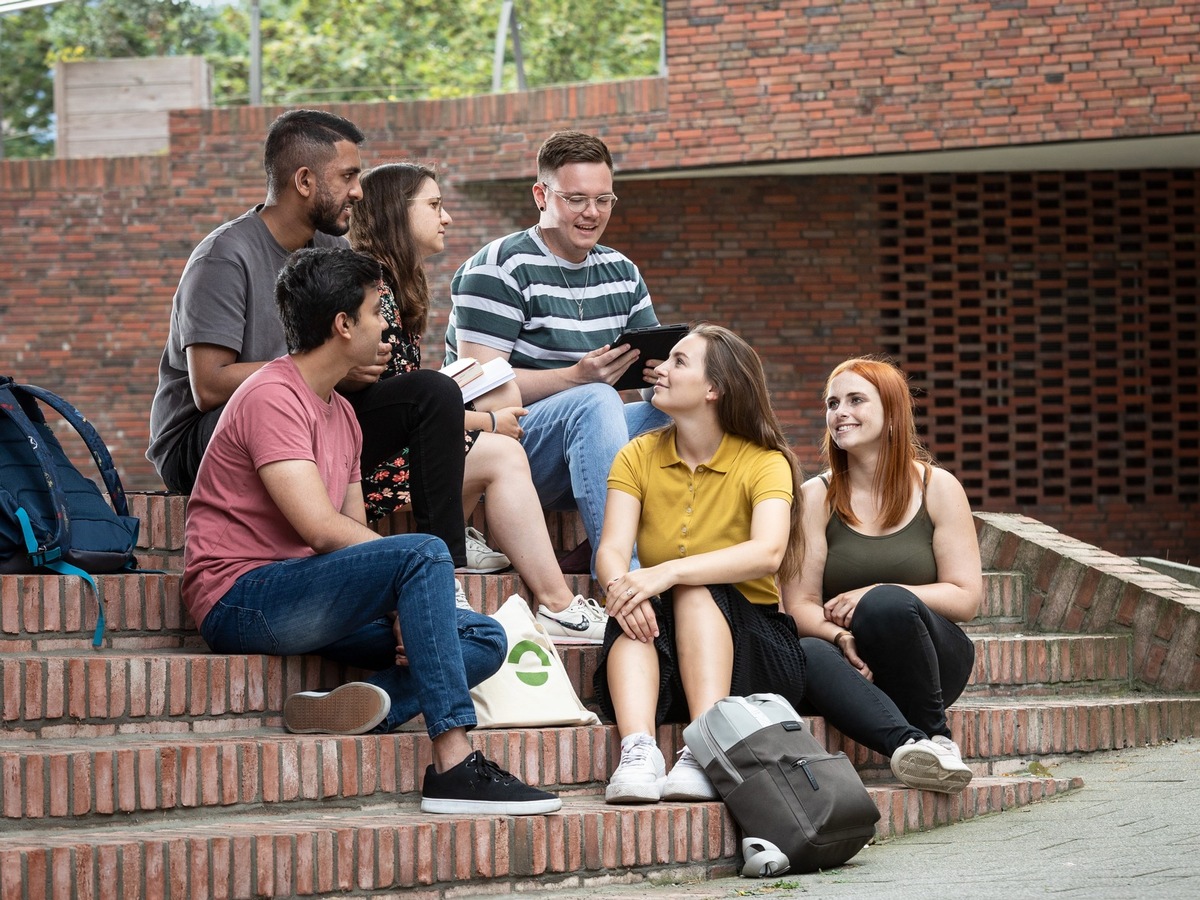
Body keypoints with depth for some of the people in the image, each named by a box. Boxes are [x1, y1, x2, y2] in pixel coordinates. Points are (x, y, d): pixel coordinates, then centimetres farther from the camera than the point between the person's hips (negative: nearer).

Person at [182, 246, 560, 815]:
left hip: (304, 605, 10)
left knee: (485, 639, 0)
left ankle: (362, 706, -26)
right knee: (423, 553, -28)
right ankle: (454, 767, -31)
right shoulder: (272, 397, -12)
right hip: (241, 597, -9)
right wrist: (412, 566, -9)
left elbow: (354, 532, 14)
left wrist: (403, 604, -5)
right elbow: (322, 529, -21)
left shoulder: (341, 412, 19)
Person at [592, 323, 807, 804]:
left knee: (695, 591, -32)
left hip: (750, 641, -2)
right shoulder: (638, 457, 5)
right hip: (663, 646, 2)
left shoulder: (764, 462, -6)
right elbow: (612, 548, -10)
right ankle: (638, 751, -51)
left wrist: (669, 571, -39)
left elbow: (768, 552, -26)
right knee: (633, 612, -30)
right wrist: (620, 583, -35)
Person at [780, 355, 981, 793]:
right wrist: (841, 637, -24)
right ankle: (909, 742, -50)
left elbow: (965, 598, -1)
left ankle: (937, 736, -21)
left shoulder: (937, 487, 3)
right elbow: (799, 605, -1)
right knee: (808, 654, -35)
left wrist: (878, 596, -14)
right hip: (854, 664, 1)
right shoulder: (816, 497, 6)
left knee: (886, 605, -34)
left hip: (931, 664, -1)